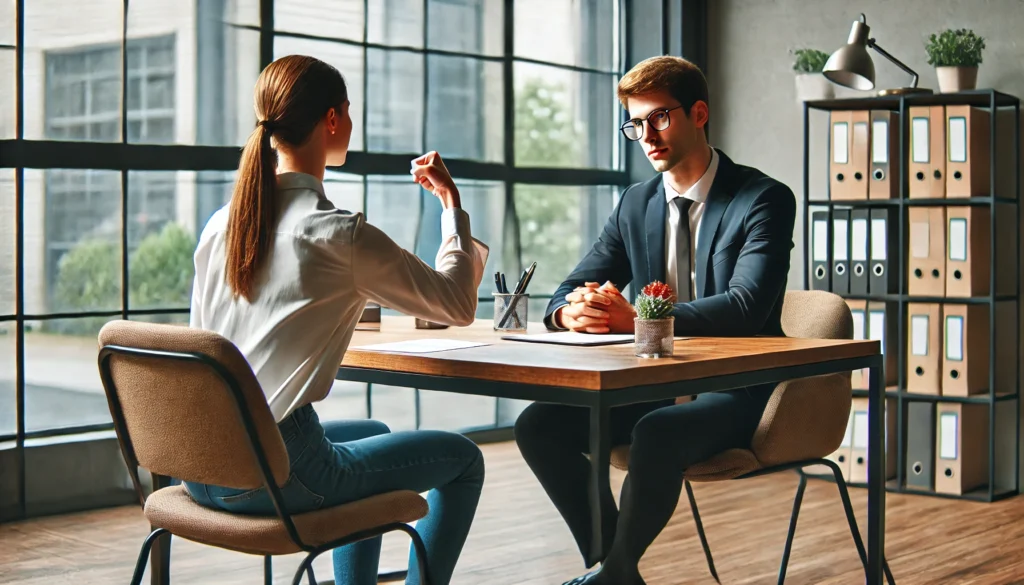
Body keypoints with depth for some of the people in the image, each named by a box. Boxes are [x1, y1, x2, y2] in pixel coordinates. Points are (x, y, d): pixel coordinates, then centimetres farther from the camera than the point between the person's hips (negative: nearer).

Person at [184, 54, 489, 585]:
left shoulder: (220, 225, 6)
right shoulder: (338, 233, -14)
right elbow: (457, 305, -5)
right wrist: (452, 203, 8)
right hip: (270, 476, -8)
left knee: (373, 437, 34)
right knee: (462, 460, 11)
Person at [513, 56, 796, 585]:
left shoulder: (765, 199, -8)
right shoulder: (635, 204, 11)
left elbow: (747, 307, -22)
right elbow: (573, 289, 9)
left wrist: (635, 317, -31)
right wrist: (571, 312, -18)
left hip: (736, 389, -6)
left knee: (656, 434, -35)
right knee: (539, 424, -14)